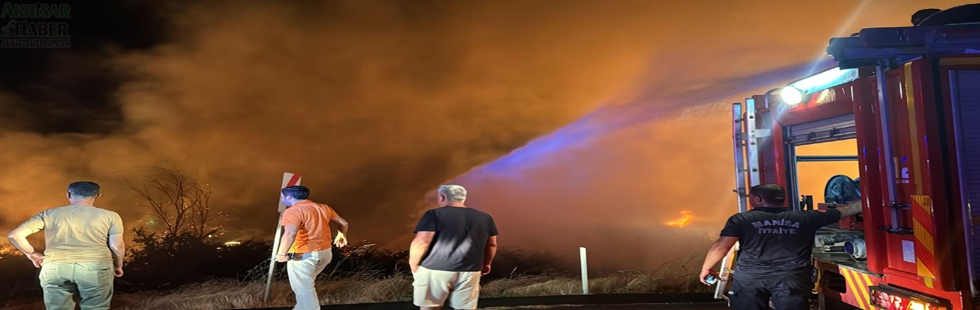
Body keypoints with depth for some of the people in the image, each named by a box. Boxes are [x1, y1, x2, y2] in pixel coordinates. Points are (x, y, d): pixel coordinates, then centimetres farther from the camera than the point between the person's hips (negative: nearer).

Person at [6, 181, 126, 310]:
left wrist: (32, 253, 18)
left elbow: (14, 235, 4)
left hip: (55, 267, 2)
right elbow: (117, 246, 0)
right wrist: (118, 265, 17)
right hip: (95, 268, -2)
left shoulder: (48, 214, 8)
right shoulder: (109, 216, 2)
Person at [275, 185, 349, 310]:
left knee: (303, 288, 6)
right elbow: (343, 223, 15)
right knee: (306, 282, 26)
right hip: (325, 252, 8)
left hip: (302, 255, -8)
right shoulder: (324, 208, 7)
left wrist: (281, 254, -21)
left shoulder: (293, 211, -15)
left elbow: (290, 233, -31)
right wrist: (341, 236, 33)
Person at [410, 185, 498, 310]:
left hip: (435, 270, -3)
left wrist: (413, 264, 1)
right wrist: (485, 264, 28)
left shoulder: (434, 214, -6)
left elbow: (421, 243, -12)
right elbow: (491, 244, 14)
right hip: (469, 272, 3)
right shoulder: (484, 217, 8)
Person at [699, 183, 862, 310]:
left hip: (749, 278, 0)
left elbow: (721, 246, -4)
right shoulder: (805, 218, 9)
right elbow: (843, 211, 19)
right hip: (791, 278, 1)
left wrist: (706, 268, 8)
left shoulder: (741, 219, 3)